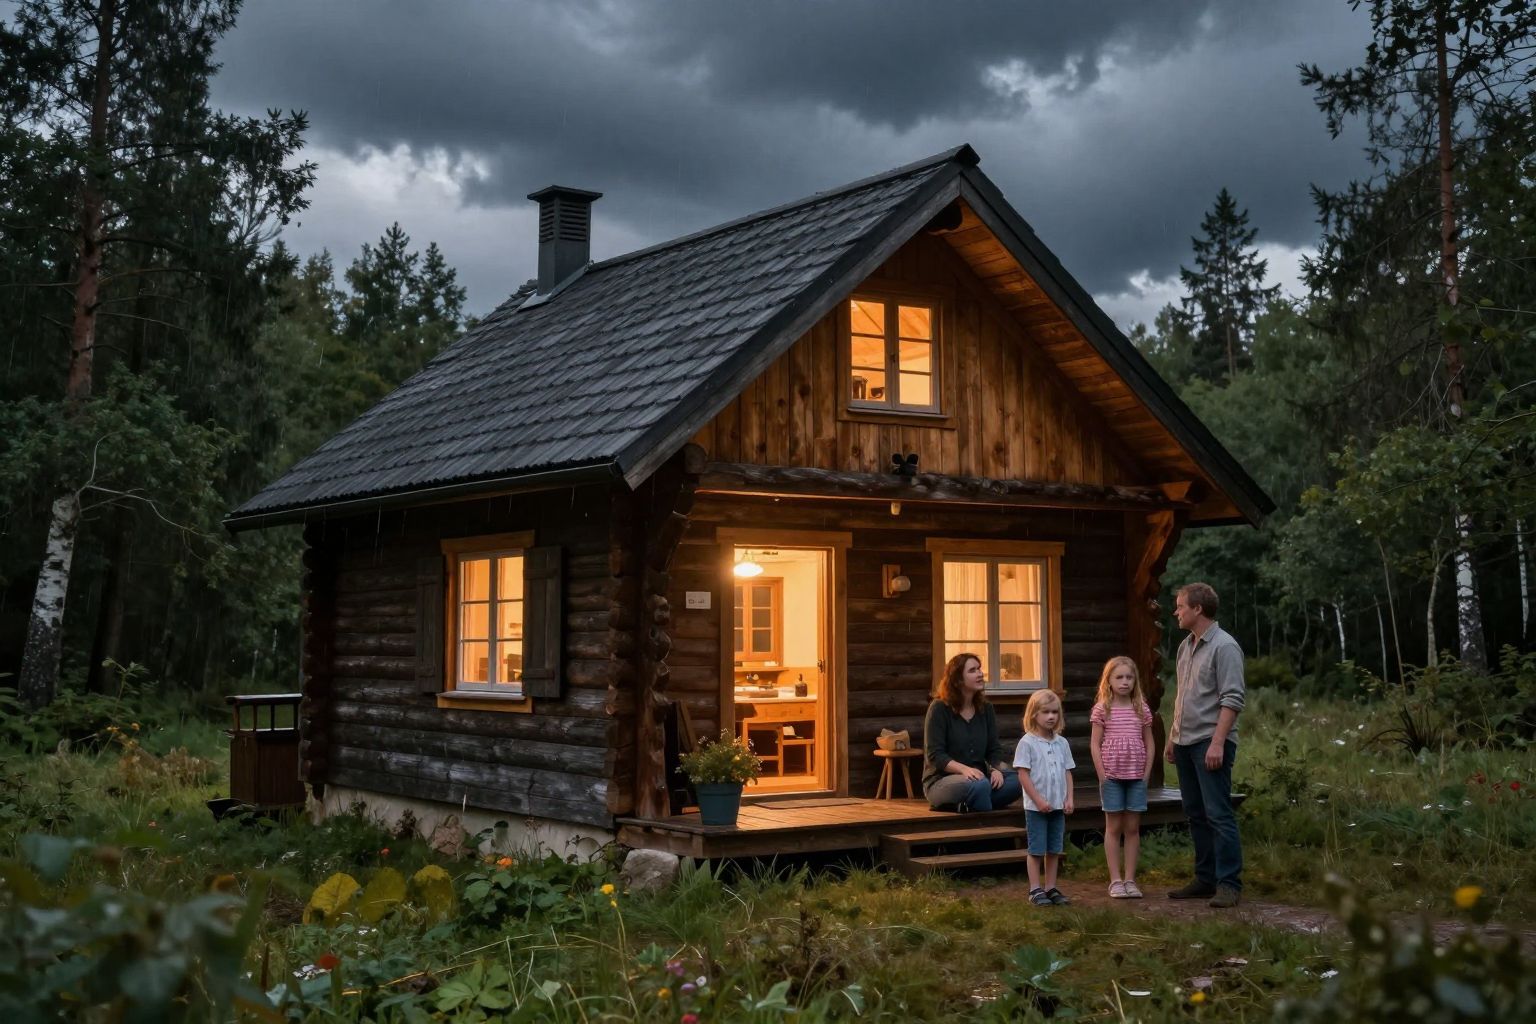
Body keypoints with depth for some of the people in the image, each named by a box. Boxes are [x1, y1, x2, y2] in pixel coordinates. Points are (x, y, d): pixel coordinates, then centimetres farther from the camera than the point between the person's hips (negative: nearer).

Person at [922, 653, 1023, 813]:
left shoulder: (985, 709, 11)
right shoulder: (939, 708, -6)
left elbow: (994, 749, 8)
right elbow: (934, 755, -13)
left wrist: (996, 769, -15)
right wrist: (964, 769, -29)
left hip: (979, 777, 6)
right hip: (941, 781, -6)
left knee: (1016, 782, -24)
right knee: (980, 785, -39)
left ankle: (967, 806, -13)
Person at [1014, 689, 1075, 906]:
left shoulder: (1062, 743, 8)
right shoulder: (1027, 742, -9)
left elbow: (1067, 772, 11)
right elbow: (1023, 774, -11)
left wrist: (1069, 798, 1)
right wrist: (1038, 800, -15)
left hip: (1058, 806, 5)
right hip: (1036, 806, -5)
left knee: (1054, 849, 10)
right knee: (1036, 849, 0)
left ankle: (1050, 888, 19)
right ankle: (1035, 890, 7)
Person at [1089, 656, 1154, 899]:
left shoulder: (1141, 709, 5)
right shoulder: (1102, 709, -2)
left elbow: (1149, 743, 8)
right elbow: (1095, 744, -2)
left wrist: (1146, 773, 0)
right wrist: (1102, 775, -8)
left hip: (1137, 776, 2)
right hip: (1112, 776, -2)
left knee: (1133, 828, 5)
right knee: (1114, 827, 4)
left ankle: (1130, 879, 11)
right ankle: (1116, 880, 8)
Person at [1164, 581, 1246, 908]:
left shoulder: (1224, 647, -11)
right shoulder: (1185, 646, 16)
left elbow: (1232, 699, -16)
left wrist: (1217, 742, -22)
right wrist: (1172, 737, 20)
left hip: (1210, 743, -9)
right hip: (1185, 743, 9)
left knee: (1218, 814, -9)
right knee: (1196, 815, 11)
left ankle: (1229, 884, -5)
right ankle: (1205, 879, 17)